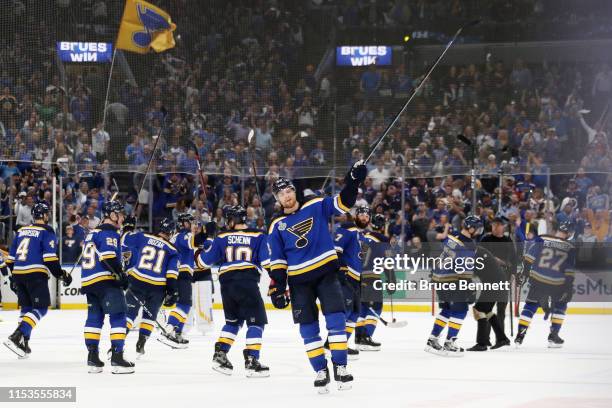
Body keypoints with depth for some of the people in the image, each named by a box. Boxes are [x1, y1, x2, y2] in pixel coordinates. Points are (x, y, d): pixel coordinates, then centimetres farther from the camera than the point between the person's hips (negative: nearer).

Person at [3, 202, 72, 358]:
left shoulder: (21, 231, 17)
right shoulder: (46, 232, -2)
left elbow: (11, 257, 20)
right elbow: (50, 257, -12)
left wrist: (13, 276, 29)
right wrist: (61, 274, -4)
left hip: (18, 274, 7)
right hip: (36, 275, -7)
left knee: (26, 308, 17)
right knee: (40, 308, -5)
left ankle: (23, 344, 12)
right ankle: (16, 337, -21)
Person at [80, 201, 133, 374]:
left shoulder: (92, 233, 21)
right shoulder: (109, 233, -8)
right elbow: (108, 257, -21)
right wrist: (121, 274, -17)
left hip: (88, 281, 9)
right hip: (106, 281, -9)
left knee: (94, 318, 13)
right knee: (118, 317, -8)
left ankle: (92, 358, 14)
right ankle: (117, 358, -15)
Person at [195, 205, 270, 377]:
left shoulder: (222, 237, 11)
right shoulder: (258, 236, 5)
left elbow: (205, 260, 16)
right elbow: (267, 262, -3)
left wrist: (198, 255, 37)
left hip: (227, 283, 4)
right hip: (248, 282, -4)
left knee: (233, 320, 22)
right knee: (256, 321, 1)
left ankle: (219, 356, 16)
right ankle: (251, 362, -10)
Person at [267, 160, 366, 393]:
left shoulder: (316, 207, 3)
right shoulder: (277, 226, 6)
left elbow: (342, 203, -5)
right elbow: (277, 260, 6)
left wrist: (353, 181, -20)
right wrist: (277, 287, -1)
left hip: (326, 271, -1)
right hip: (299, 280, 2)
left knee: (335, 319, -12)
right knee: (308, 327, 1)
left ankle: (340, 367, -7)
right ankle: (321, 371, 10)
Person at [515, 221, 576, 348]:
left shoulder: (542, 240, -4)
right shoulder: (570, 249, -3)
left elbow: (528, 258, -1)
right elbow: (570, 272, -2)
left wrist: (524, 271, 13)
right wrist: (570, 288, 6)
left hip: (538, 280, 1)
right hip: (557, 284, -1)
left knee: (530, 305, 13)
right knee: (560, 306, 22)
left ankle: (520, 336, 7)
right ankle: (553, 335, 16)